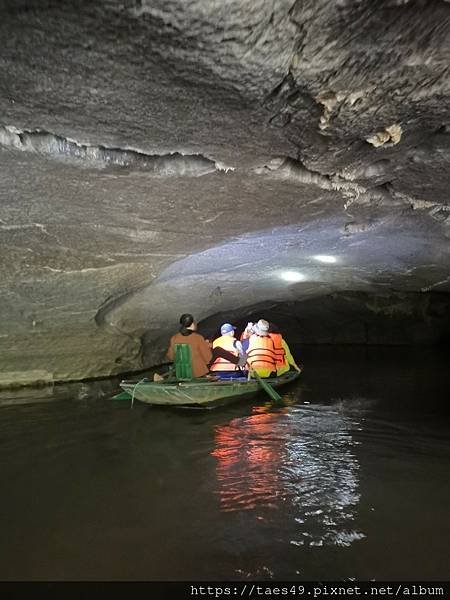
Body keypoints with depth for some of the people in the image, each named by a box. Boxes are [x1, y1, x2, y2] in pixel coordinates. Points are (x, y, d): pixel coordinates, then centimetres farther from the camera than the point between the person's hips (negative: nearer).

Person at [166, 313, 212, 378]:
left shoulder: (174, 339, -9)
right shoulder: (198, 338, -18)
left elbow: (170, 357, 3)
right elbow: (207, 357, -10)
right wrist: (207, 345, 7)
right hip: (199, 372, -3)